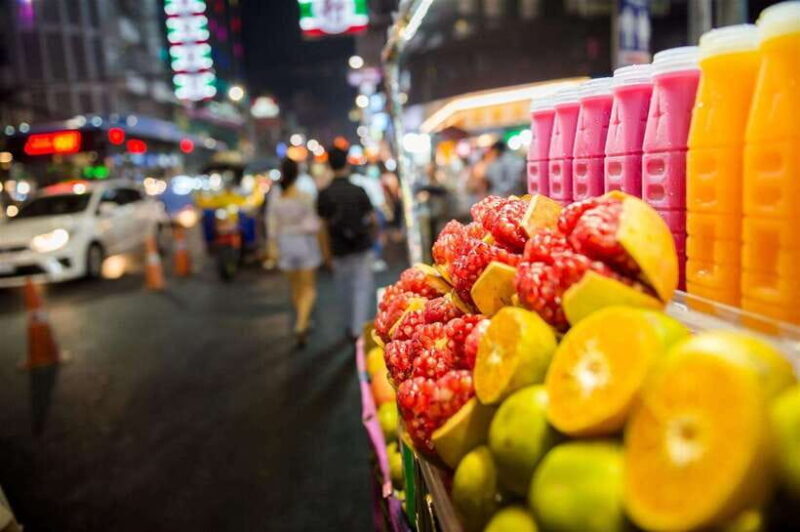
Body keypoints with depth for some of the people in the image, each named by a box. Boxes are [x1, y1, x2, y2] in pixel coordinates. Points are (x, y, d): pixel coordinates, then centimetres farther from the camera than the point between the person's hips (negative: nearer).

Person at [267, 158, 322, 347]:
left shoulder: (276, 197, -4)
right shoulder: (305, 197, -15)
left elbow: (273, 225, -2)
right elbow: (313, 225, -13)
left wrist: (273, 247, 3)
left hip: (285, 243, 4)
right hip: (304, 243, -4)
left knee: (295, 287, 19)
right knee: (308, 288, 4)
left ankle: (303, 324, 33)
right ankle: (301, 326, -14)